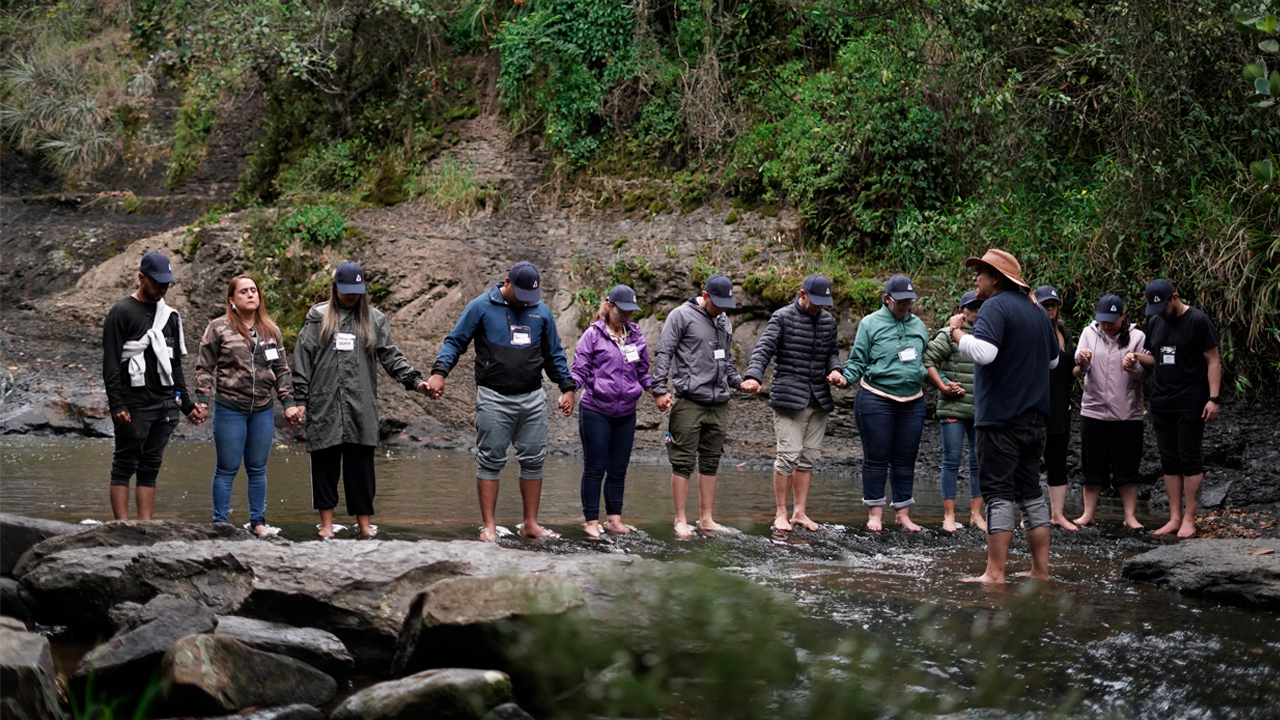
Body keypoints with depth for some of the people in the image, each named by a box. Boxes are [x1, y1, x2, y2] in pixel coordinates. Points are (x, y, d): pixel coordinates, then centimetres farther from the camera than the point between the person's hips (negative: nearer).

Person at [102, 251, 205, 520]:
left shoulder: (170, 315, 16)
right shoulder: (122, 313, -4)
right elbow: (111, 364, -9)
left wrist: (186, 404, 17)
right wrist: (116, 405, -16)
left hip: (165, 405, 6)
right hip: (134, 405, -6)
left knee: (150, 468, 6)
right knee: (124, 467, -4)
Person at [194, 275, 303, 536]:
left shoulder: (271, 331, 11)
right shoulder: (218, 328, -2)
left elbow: (281, 370, 15)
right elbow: (205, 368, -2)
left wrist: (288, 402, 8)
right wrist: (202, 401, -10)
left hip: (263, 410, 4)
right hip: (229, 409, -4)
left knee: (258, 469, 11)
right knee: (227, 470, 1)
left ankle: (258, 521, 20)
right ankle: (220, 522, 9)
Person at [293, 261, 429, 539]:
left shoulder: (374, 319, 13)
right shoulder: (318, 317, 9)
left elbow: (391, 356, 10)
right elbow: (303, 359, 7)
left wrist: (414, 381, -5)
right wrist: (300, 399, 1)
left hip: (361, 408, 1)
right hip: (324, 406, -1)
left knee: (361, 465, 1)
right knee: (325, 463, 2)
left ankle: (364, 524, 7)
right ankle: (327, 524, 10)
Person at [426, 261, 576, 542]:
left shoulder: (541, 311, 12)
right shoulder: (481, 307, 0)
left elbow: (554, 355, 21)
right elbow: (454, 342, 2)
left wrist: (567, 388, 17)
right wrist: (439, 372, -13)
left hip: (533, 399, 4)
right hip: (494, 399, -4)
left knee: (533, 460, 5)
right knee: (491, 461, -3)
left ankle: (531, 524, 14)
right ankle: (489, 526, 1)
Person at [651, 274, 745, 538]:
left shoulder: (725, 322, 18)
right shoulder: (682, 316, -2)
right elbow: (663, 354, -5)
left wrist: (739, 381, 11)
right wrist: (660, 389, -13)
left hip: (719, 404, 7)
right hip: (690, 401, -6)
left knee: (710, 463, 9)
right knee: (684, 463, -5)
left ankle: (706, 519, 15)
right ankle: (681, 521, -1)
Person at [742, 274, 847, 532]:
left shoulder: (828, 320, 13)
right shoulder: (783, 318, -5)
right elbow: (764, 349, -14)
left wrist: (835, 370, -1)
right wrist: (753, 376, -31)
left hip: (819, 400, 6)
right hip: (789, 399, -6)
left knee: (809, 458, 7)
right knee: (788, 455, -10)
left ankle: (799, 511, 15)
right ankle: (781, 513, 2)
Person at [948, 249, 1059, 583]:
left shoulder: (996, 306, -12)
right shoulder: (1035, 310, 16)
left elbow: (982, 352, -28)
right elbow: (1053, 359, 27)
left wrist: (955, 330, -13)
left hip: (1000, 416, -8)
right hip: (1034, 417, 8)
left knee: (999, 493, -7)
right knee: (1031, 492, 12)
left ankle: (995, 573, -8)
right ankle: (1040, 570, 13)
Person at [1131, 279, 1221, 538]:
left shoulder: (1198, 322, -7)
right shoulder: (1155, 322, 13)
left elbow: (1213, 362, -7)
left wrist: (1214, 398, -14)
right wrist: (1136, 358, 1)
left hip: (1190, 405, -6)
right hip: (1161, 405, 6)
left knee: (1190, 460, -4)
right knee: (1169, 462, 7)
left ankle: (1189, 520, 0)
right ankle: (1175, 517, 11)